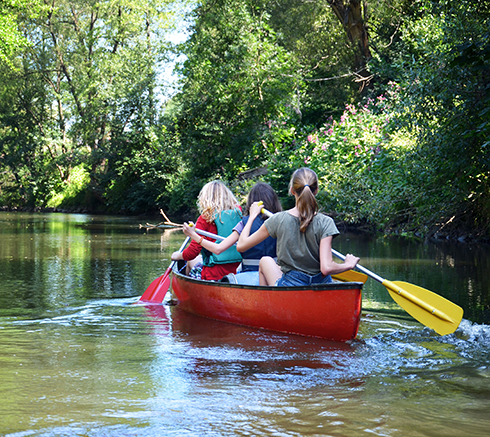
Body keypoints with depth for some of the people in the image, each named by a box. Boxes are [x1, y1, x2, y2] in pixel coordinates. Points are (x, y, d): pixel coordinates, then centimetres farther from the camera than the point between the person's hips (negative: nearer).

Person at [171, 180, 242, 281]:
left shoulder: (205, 219, -11)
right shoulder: (238, 212, 0)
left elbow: (193, 252, -12)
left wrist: (178, 256, 8)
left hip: (214, 275, -5)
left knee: (191, 261, 27)